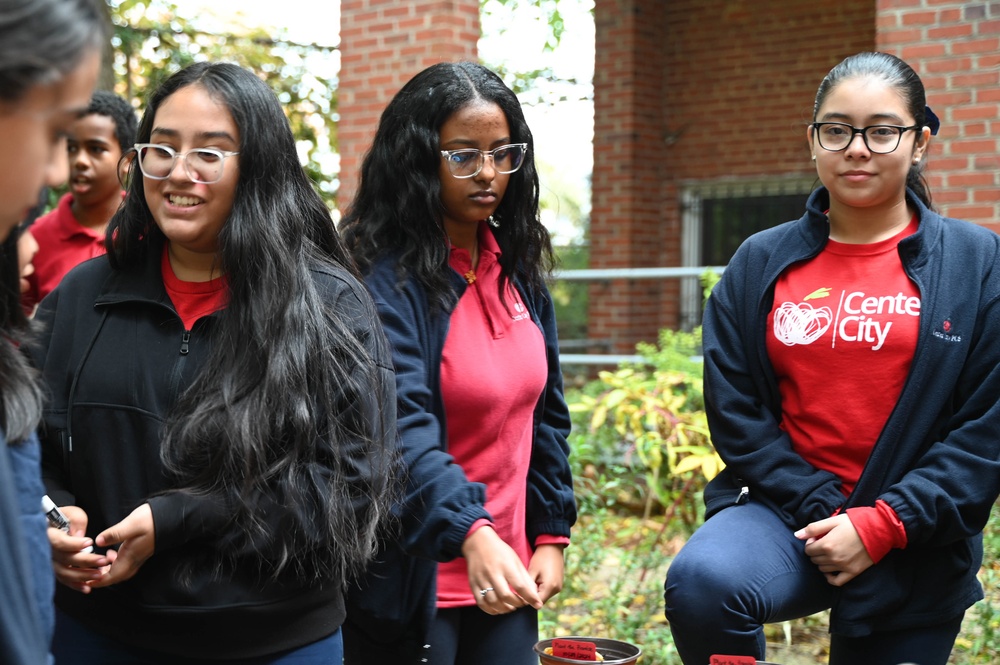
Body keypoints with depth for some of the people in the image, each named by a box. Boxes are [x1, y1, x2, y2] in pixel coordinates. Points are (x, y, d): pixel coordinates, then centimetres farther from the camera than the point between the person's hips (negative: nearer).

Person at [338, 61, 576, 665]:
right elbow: (400, 424, -26)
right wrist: (472, 534, -38)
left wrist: (551, 535, 9)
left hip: (506, 576, 6)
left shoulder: (519, 269, 8)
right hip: (409, 586, -6)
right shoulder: (386, 275, -14)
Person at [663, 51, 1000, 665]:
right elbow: (733, 407, 1)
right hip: (785, 512, 0)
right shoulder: (761, 263, 4)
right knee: (701, 583, -29)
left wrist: (881, 523, -12)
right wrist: (823, 511, -9)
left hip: (914, 552, 0)